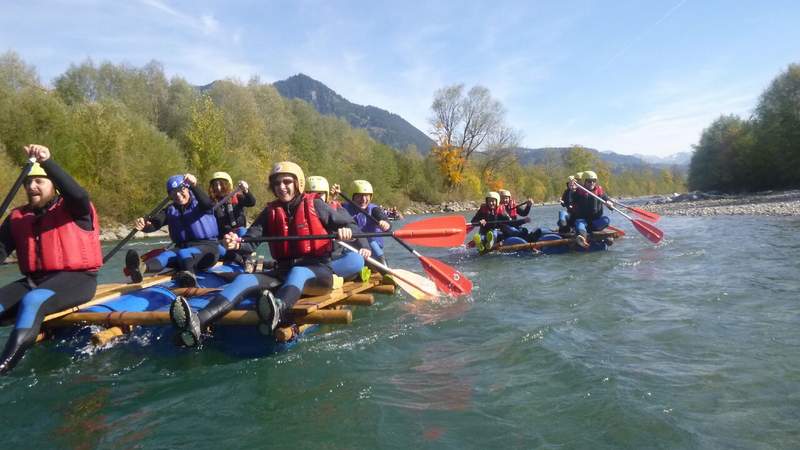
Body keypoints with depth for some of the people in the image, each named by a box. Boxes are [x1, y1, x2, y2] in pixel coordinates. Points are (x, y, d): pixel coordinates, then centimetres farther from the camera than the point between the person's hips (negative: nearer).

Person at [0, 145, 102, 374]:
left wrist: (47, 162, -34)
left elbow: (78, 194, -24)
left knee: (32, 302, -32)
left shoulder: (73, 209, 0)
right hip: (33, 281, 7)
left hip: (76, 279, -7)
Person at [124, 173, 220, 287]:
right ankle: (141, 268, -60)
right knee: (167, 255, -29)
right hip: (182, 248, 4)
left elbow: (208, 204, -21)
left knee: (184, 253, -35)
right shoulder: (170, 210, 17)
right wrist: (143, 225, -23)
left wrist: (194, 186, -36)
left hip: (207, 248, -3)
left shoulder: (198, 203, 5)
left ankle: (188, 274, -69)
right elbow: (154, 224, 1)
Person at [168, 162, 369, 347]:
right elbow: (250, 240, 3)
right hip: (283, 271, 4)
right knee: (244, 280, -21)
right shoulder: (270, 212, 13)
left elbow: (350, 224, 5)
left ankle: (278, 310, -72)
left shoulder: (314, 205, 4)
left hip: (319, 269, -4)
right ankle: (198, 322, -45)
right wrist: (236, 244, -20)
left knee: (298, 272, -39)